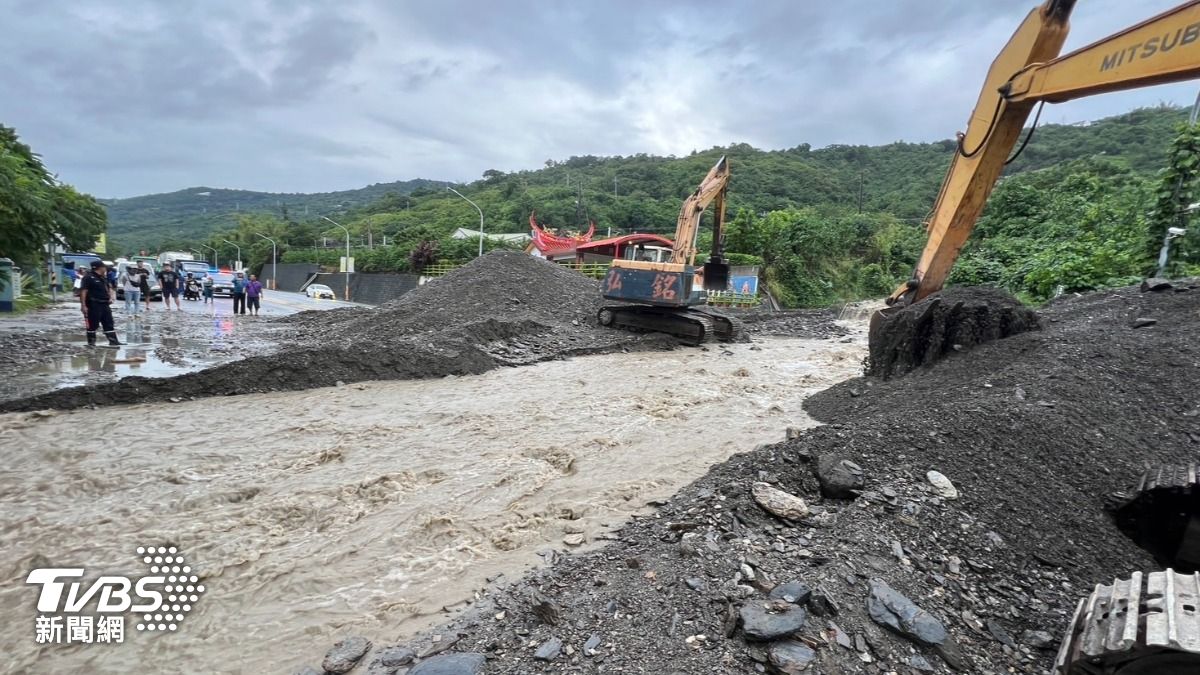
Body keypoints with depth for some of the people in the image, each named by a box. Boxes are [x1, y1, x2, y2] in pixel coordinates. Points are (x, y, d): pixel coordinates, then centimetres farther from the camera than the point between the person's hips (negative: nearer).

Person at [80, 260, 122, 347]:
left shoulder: (104, 278, 15)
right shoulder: (88, 277, -10)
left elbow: (109, 288, 27)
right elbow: (83, 291, -15)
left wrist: (110, 297, 8)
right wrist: (83, 305, -21)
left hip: (105, 304, 8)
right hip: (94, 305, -8)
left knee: (109, 323, 7)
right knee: (92, 324, 0)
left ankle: (113, 341, 8)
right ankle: (91, 342, 9)